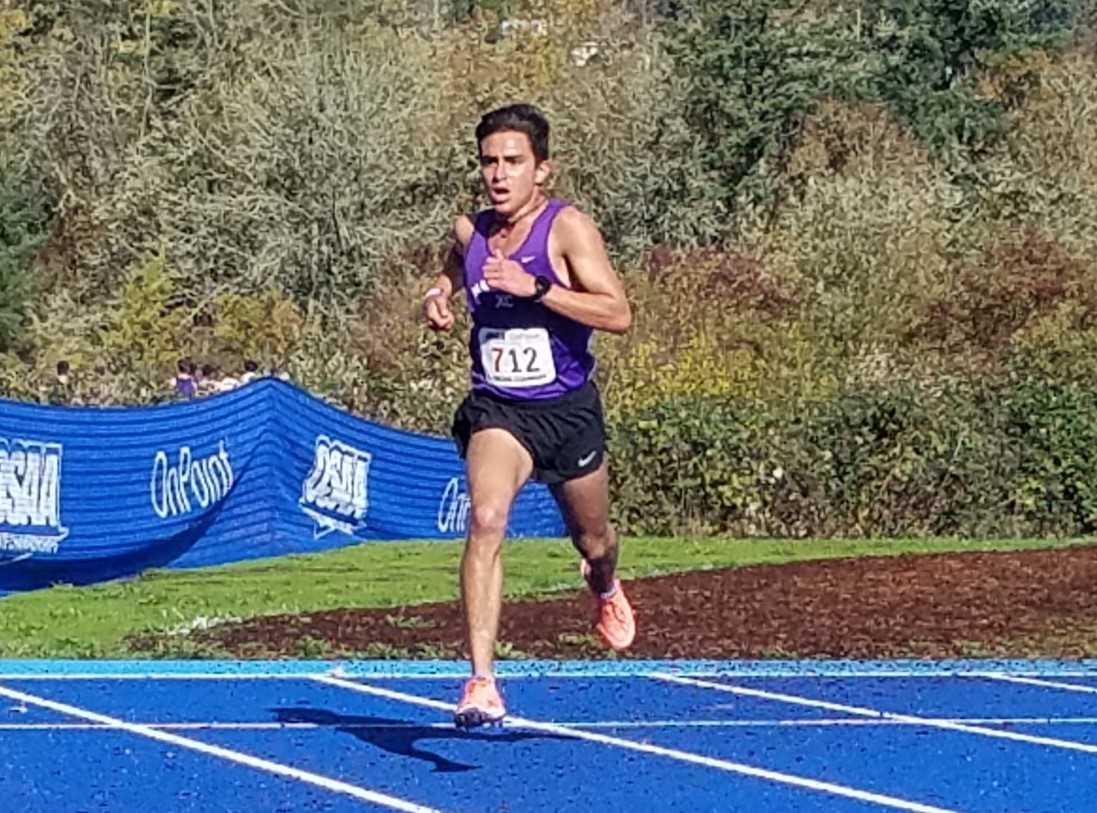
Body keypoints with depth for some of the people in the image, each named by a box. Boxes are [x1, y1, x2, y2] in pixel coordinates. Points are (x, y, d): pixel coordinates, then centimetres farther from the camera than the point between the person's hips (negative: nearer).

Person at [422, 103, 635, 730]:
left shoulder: (568, 227, -12)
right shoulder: (470, 231, 1)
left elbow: (618, 314, -22)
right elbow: (453, 274, 26)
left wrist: (534, 286, -30)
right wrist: (439, 298, 2)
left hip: (568, 410, -1)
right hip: (497, 409, 1)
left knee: (593, 542, 19)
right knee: (486, 520, -26)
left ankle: (606, 589, 60)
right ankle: (482, 681, -31)